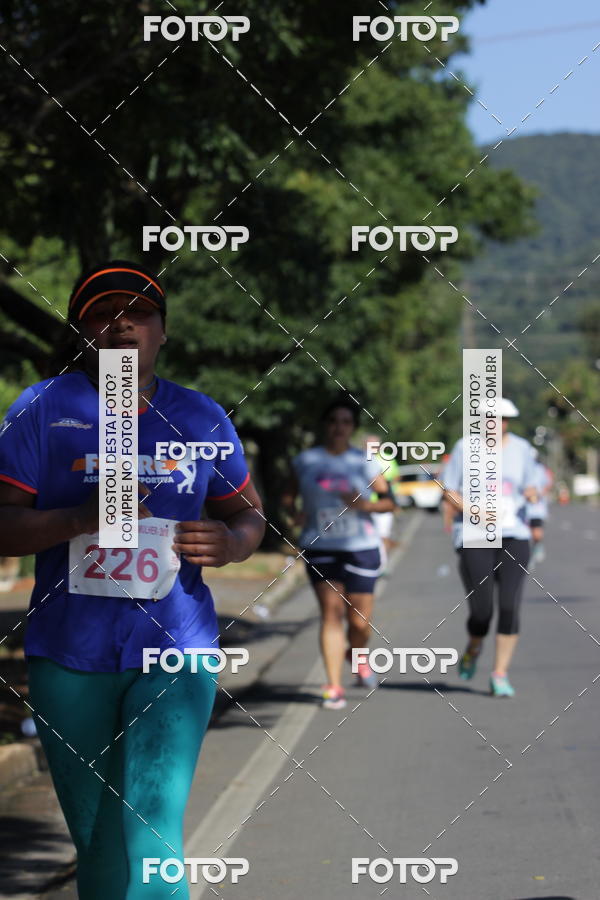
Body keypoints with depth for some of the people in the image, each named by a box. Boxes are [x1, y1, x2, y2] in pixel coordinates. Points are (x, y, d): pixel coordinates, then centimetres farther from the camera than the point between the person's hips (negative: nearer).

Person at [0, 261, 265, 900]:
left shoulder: (201, 418, 9)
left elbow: (248, 513, 18)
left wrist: (231, 543, -7)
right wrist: (79, 519, -21)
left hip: (175, 652, 0)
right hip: (69, 659, 0)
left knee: (149, 835, -15)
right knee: (93, 840, 8)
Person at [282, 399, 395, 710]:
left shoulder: (365, 462, 3)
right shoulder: (305, 460, 5)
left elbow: (389, 501, 6)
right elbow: (288, 496, 14)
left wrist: (365, 505, -14)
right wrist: (296, 512, -8)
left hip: (360, 548, 0)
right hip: (320, 548, 0)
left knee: (359, 620, 0)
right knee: (331, 612, -9)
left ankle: (356, 656, 34)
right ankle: (334, 687, -8)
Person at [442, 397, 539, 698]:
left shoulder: (521, 448, 9)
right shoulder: (465, 448, 1)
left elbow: (530, 487, 15)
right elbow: (448, 491, 2)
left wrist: (532, 493, -9)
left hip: (514, 538, 2)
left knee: (509, 607, -10)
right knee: (481, 610, -6)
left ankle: (500, 675, 0)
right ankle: (473, 649, 29)